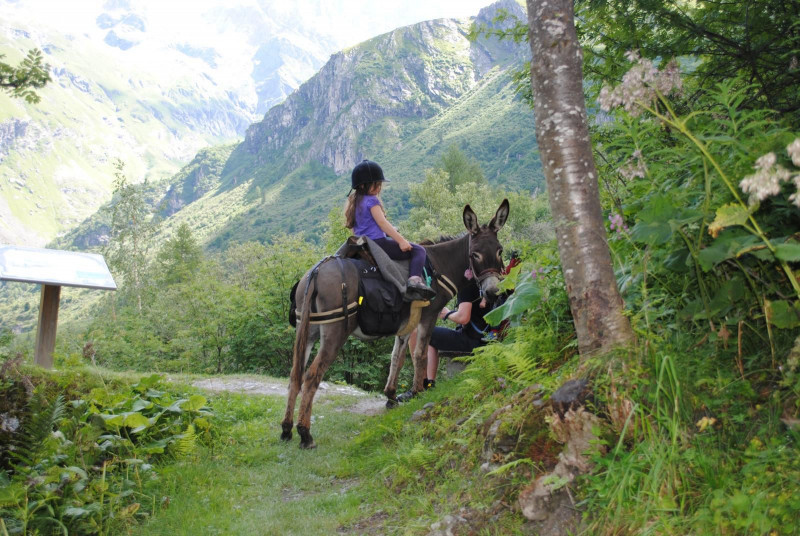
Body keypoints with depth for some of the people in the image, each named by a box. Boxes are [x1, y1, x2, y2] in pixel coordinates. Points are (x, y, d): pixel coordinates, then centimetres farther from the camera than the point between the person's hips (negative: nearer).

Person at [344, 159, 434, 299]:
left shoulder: (353, 202, 16)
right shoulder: (372, 200, -11)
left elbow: (352, 226, 21)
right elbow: (382, 222, -16)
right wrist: (401, 240, -16)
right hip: (377, 243, -10)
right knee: (418, 250, -11)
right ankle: (414, 280, -32)